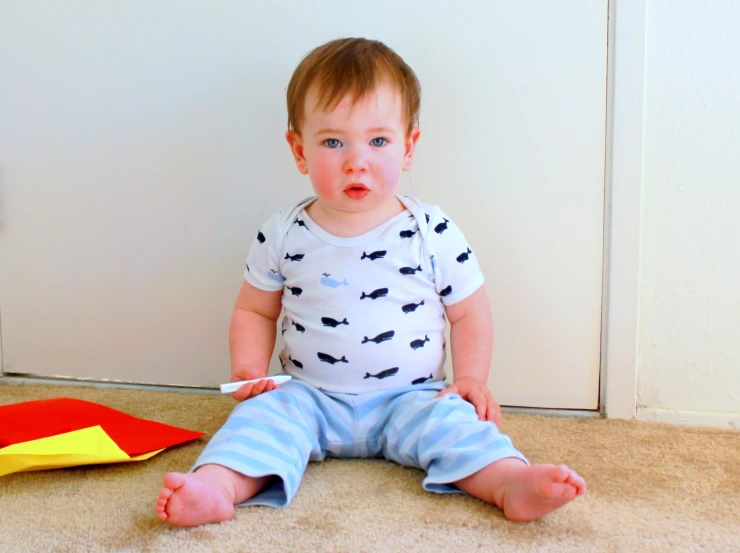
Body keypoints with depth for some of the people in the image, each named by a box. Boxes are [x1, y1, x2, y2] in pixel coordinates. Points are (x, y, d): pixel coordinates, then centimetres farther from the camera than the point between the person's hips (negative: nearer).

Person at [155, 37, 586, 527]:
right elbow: (255, 310, 11)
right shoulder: (283, 235, -2)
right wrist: (249, 370, -5)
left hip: (410, 396, 0)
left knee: (451, 420, -26)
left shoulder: (433, 232, -5)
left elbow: (470, 311, 5)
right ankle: (217, 486, -44)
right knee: (265, 413, -24)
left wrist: (471, 381, -7)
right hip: (310, 396, 1)